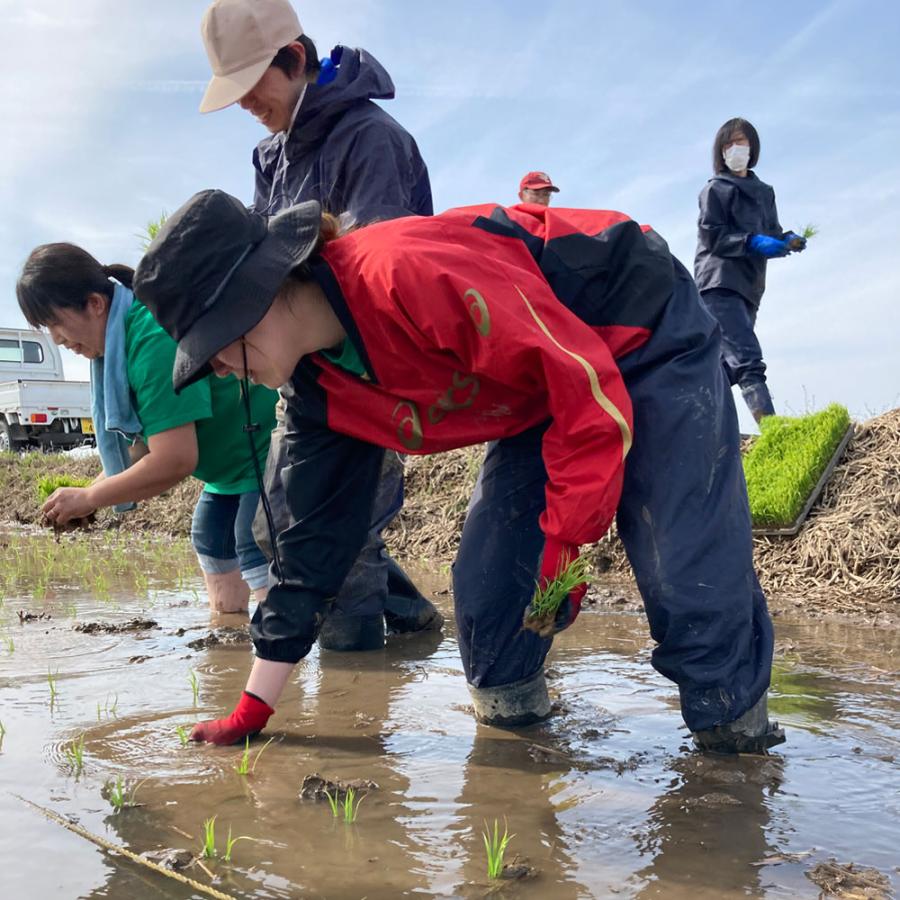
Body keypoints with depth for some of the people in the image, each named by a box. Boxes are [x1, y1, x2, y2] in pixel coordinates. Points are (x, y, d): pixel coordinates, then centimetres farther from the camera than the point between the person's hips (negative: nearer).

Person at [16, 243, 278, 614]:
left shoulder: (155, 338, -32)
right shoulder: (116, 341, 0)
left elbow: (176, 460, -34)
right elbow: (149, 441, 6)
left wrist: (88, 498, -23)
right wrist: (89, 492, -5)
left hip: (269, 447, -11)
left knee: (256, 552, -19)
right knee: (209, 540, 15)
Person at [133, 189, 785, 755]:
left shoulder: (408, 275, -35)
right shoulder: (320, 391, -7)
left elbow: (588, 382, -31)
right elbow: (315, 542, 1)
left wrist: (565, 543, -22)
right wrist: (253, 710, 3)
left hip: (647, 333, -7)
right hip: (543, 394, 7)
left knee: (691, 579, -13)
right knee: (488, 581, -4)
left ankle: (738, 728, 10)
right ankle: (511, 710, 20)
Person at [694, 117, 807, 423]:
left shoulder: (764, 192, 23)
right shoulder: (715, 189, 5)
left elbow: (771, 236, 19)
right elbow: (711, 235, -6)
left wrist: (787, 240, -4)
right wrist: (753, 242, -19)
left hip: (749, 287, 7)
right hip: (720, 284, -7)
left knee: (727, 367, 5)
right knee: (747, 359, -22)